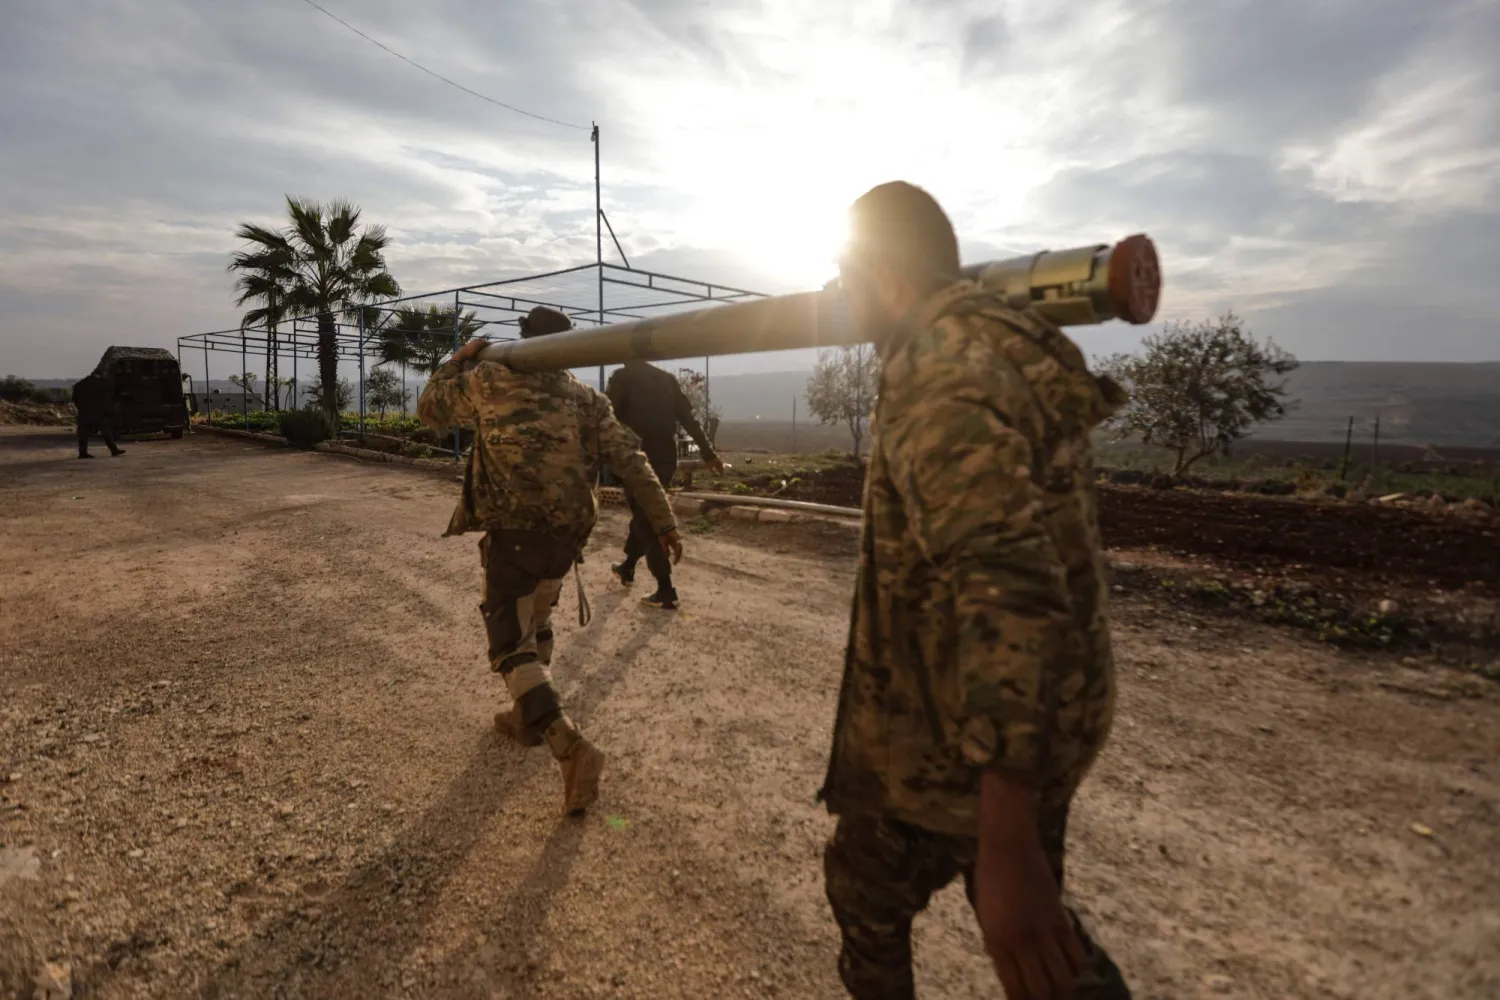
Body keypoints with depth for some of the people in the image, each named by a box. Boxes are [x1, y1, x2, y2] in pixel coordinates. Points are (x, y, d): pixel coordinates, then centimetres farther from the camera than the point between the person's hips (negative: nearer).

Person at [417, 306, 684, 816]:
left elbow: (429, 410, 13)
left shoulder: (488, 380, -1)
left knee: (511, 644, 0)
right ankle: (528, 717, 40)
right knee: (535, 620, 27)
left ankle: (570, 747, -16)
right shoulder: (587, 399, 6)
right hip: (568, 534, 5)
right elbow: (631, 460, 0)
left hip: (513, 534, -4)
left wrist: (459, 360, 23)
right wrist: (663, 521, 2)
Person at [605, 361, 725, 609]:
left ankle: (666, 591, -3)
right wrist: (708, 453, 12)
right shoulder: (666, 379, 12)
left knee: (646, 522, -1)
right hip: (666, 458, 6)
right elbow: (689, 418, 10)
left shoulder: (623, 377, -4)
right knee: (645, 515, 22)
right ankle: (627, 568, 38)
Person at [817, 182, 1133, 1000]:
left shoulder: (942, 375, -23)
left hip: (954, 735, -9)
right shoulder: (1010, 346, 8)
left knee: (867, 892, 19)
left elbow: (1005, 589, -33)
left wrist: (1006, 845, -33)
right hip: (1050, 721, 9)